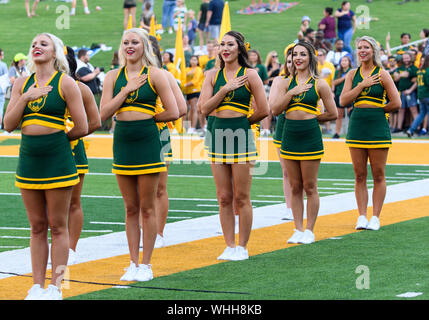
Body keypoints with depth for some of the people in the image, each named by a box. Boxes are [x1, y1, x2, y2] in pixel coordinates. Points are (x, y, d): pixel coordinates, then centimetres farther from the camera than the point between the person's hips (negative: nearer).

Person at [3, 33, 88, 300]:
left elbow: (82, 128, -6)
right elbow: (9, 125, 2)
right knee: (37, 227, 9)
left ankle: (55, 287, 3)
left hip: (57, 161, -5)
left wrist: (56, 137, 5)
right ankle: (37, 286, 12)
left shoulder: (66, 83, -5)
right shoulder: (22, 84, 9)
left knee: (57, 226, 0)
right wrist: (25, 98, -10)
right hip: (28, 159, 5)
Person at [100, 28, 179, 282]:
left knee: (147, 208, 1)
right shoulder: (114, 77, 7)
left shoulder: (155, 75, -2)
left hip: (148, 144, -3)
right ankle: (133, 264, 15)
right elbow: (104, 114, -4)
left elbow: (173, 113, -6)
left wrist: (146, 117, 0)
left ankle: (145, 265, 7)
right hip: (122, 144, 3)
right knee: (131, 209, 9)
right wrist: (127, 90, -9)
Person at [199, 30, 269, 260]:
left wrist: (243, 122, 7)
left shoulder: (250, 75, -2)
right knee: (224, 198, 6)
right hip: (218, 136, 4)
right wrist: (224, 89, -10)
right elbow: (204, 108, -1)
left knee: (241, 198, -1)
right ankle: (229, 246, 14)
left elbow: (263, 111, -3)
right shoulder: (213, 75, 8)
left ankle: (242, 247, 8)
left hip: (241, 138, -4)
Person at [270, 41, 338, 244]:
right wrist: (291, 92, -11)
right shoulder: (287, 84, 8)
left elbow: (332, 114, 2)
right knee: (295, 187, 7)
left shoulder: (319, 85, -1)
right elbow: (275, 110, -2)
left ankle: (309, 231, 6)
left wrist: (311, 118, 3)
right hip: (289, 137, 4)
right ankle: (298, 230, 13)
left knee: (310, 187, -1)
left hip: (310, 138, -4)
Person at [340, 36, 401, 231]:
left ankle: (375, 217, 4)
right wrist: (362, 85, -9)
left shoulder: (382, 74, -1)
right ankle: (362, 217, 9)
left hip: (378, 127, -3)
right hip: (356, 127, 4)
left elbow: (396, 103, -4)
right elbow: (343, 100, -2)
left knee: (378, 176, 0)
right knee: (359, 176, 4)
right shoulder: (353, 74, 10)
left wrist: (375, 110, -1)